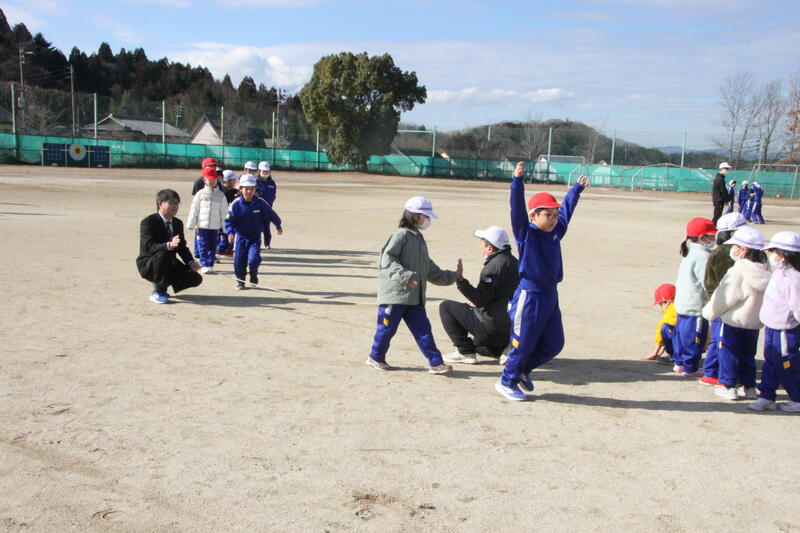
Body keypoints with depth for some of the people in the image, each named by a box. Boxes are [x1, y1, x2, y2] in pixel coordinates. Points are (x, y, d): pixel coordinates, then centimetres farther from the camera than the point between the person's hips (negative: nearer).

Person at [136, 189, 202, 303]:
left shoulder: (178, 223, 7)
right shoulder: (148, 222, -15)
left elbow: (182, 247, 11)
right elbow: (149, 247, -28)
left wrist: (191, 262, -9)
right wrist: (169, 245, -47)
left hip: (171, 265, 6)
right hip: (148, 266, -6)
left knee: (196, 279, -13)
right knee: (162, 255, -39)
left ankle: (163, 286, 12)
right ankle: (157, 292, -16)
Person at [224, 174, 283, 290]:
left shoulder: (260, 203, -11)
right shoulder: (236, 204, -12)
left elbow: (271, 215, 5)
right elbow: (229, 220, -7)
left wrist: (278, 226, 18)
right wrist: (230, 233, -23)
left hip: (255, 237, -1)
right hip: (240, 237, 1)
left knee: (253, 260, -15)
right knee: (239, 261, 3)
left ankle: (254, 275, 18)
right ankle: (240, 280, 30)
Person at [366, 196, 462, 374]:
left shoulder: (420, 239, 19)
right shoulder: (401, 235, -9)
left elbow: (431, 271, 25)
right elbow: (387, 258, -19)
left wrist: (453, 276, 23)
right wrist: (403, 275, -29)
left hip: (415, 298, 8)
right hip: (395, 294, -8)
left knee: (423, 328, 4)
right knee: (387, 327, 4)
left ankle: (435, 362, 5)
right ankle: (376, 357, 23)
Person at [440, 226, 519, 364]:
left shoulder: (494, 265, -19)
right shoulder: (514, 262, 12)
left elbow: (480, 300, -25)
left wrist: (460, 280, -25)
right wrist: (478, 302, 18)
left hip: (494, 326, -10)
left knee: (446, 306, -2)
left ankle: (465, 352, -4)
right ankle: (504, 349, 11)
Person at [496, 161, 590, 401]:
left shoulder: (556, 233, 11)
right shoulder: (526, 234, -8)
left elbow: (567, 210, 26)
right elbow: (517, 208, -22)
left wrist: (577, 188, 38)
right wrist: (517, 181, -34)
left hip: (550, 296, 8)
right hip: (529, 296, -7)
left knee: (554, 344, 12)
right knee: (523, 343, 2)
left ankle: (523, 370, 33)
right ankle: (507, 381, 22)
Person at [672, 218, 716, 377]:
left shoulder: (690, 252, 11)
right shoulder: (702, 256, -20)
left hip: (683, 303, 10)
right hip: (696, 306, -10)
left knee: (681, 333, 18)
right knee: (695, 337, 1)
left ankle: (679, 362, 29)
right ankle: (690, 368, 10)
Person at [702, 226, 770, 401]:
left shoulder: (737, 273, -23)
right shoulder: (764, 271, -2)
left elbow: (723, 298, -15)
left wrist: (709, 312, 0)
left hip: (733, 321, -6)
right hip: (755, 322, 6)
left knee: (729, 353, 7)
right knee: (748, 354, 18)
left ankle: (727, 385, 11)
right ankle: (749, 386, 23)